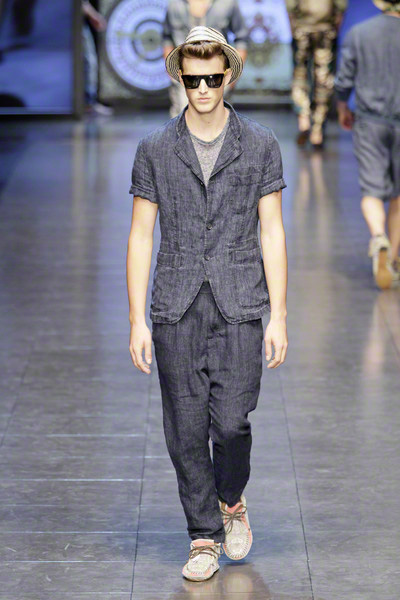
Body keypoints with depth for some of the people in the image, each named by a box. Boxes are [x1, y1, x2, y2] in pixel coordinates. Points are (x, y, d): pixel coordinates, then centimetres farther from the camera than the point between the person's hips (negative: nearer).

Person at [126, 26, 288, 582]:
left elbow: (272, 233, 5)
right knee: (186, 431, 1)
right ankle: (204, 538, 15)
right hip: (176, 310, 1)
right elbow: (140, 235, 6)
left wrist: (278, 317, -1)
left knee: (230, 421, -9)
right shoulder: (155, 149, 5)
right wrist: (137, 320, 0)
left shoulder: (260, 145, 4)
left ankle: (232, 501, 22)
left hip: (239, 306, -1)